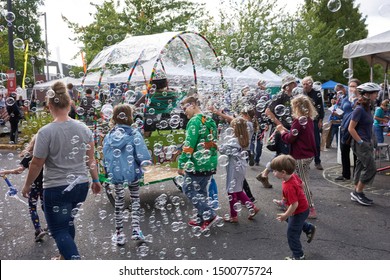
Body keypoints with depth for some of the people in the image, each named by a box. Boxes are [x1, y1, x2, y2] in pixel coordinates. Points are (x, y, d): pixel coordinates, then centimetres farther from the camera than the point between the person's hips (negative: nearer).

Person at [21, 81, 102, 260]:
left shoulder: (46, 132, -16)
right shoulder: (83, 128, -2)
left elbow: (36, 164, -9)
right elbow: (91, 159, 4)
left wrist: (27, 185, 6)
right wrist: (95, 180, 16)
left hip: (56, 189, -6)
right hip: (81, 185, 6)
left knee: (59, 229, 5)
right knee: (67, 222, 25)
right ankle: (65, 257, 43)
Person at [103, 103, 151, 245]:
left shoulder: (109, 136, -5)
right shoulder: (134, 134, -14)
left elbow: (105, 158, -3)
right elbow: (143, 156, -18)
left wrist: (109, 171, 12)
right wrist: (143, 165, 3)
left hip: (116, 174, 2)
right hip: (132, 173, -2)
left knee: (119, 202, 17)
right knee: (135, 199, 19)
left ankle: (119, 234, 24)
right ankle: (135, 230, 17)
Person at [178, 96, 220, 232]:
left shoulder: (194, 121, -14)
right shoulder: (211, 121, 13)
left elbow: (189, 144, -20)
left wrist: (182, 164, -16)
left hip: (197, 164, -9)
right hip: (211, 163, 9)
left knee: (189, 189, 3)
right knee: (201, 190, 18)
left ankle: (209, 215, -3)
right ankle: (201, 218, 25)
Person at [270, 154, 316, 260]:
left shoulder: (288, 187, -39)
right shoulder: (293, 175, -13)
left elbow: (294, 204, -35)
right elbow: (301, 183, 6)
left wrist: (286, 215, -22)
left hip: (299, 212, -9)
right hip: (303, 207, 9)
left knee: (292, 234, 8)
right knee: (289, 219, 35)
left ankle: (298, 255, 26)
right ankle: (309, 228, 46)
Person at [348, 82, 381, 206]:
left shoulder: (367, 108, 10)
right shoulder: (359, 109, -17)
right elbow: (351, 128, -19)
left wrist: (370, 143, 13)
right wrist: (361, 142, -17)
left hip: (366, 143, 9)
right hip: (360, 144, -9)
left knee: (361, 168, 12)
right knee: (371, 168, -7)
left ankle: (356, 193, 21)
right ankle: (358, 192, 5)